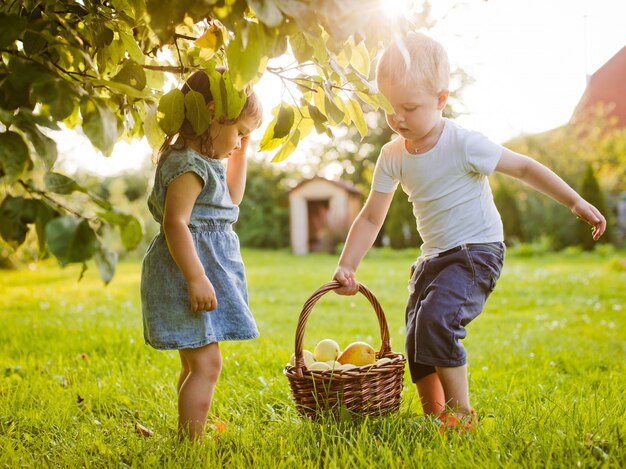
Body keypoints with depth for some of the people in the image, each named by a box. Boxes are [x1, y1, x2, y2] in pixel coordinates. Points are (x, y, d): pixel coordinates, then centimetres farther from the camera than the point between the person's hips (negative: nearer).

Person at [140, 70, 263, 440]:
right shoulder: (187, 165, -17)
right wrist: (197, 278, -29)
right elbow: (175, 223, -25)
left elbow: (231, 200, 30)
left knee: (196, 363, 17)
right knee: (206, 365, -11)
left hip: (205, 269, 11)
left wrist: (241, 153, 22)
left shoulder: (206, 162, 15)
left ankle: (192, 437, 28)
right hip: (188, 272, -11)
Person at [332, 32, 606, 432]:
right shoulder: (393, 156, -2)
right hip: (433, 257, 7)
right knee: (417, 337, 5)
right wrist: (347, 266, -6)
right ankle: (433, 414, 22)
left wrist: (576, 203, -9)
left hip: (477, 252, -7)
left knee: (437, 317, -27)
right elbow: (371, 218, 3)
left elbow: (525, 168, -9)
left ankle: (460, 411, -12)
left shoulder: (463, 145, -18)